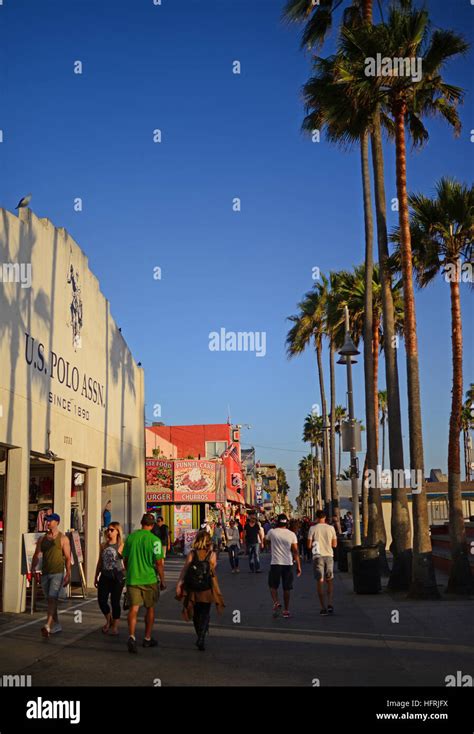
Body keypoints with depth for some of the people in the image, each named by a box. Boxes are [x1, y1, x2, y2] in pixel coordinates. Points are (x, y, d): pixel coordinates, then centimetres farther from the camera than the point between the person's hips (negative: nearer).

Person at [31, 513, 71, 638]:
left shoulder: (63, 538, -2)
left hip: (57, 573, -5)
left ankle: (47, 626, -28)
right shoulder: (42, 539, 11)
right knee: (50, 600, 12)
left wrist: (68, 575, -9)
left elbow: (68, 558, -3)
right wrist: (33, 568, -8)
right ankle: (56, 625, 24)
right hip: (45, 573, 5)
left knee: (52, 599, -17)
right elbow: (37, 555, 8)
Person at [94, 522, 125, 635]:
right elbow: (99, 562, 16)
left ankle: (115, 626, 15)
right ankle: (109, 620, 28)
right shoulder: (103, 545, 11)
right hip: (105, 576, 5)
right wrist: (96, 577, 16)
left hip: (117, 576, -4)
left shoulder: (121, 546, -4)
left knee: (115, 601, 1)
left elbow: (125, 561, -6)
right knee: (101, 600, 1)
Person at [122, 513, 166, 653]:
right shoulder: (154, 540, -10)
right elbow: (159, 563, -11)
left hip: (132, 578, 2)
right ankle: (147, 639, 23)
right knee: (150, 609, 14)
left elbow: (125, 559, 12)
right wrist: (163, 581, 0)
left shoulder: (131, 537, 3)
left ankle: (131, 636, -22)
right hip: (149, 579, -2)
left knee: (134, 608, -2)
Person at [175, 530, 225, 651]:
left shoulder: (192, 554, -6)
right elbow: (213, 570, 3)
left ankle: (200, 638, 29)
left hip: (192, 590, 2)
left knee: (196, 614, 19)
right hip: (207, 590, -1)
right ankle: (201, 638, -9)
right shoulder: (212, 554, -7)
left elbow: (184, 569, -13)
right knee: (205, 614, 8)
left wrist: (179, 585, -15)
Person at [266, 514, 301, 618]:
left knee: (273, 586, 12)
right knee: (287, 588, 11)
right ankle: (286, 610, 14)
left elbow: (266, 541, 19)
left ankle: (276, 603, -11)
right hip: (288, 564, 2)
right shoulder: (292, 534, -1)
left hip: (275, 563, -1)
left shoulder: (272, 532, -4)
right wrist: (298, 566, 0)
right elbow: (295, 551, -4)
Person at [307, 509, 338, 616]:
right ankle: (330, 604, 2)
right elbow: (334, 544, 5)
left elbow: (309, 545, -5)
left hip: (318, 556, -2)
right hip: (329, 556, 2)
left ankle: (323, 608, 0)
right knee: (329, 581, 15)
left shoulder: (313, 529, -6)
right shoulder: (331, 528, 1)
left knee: (320, 582, 2)